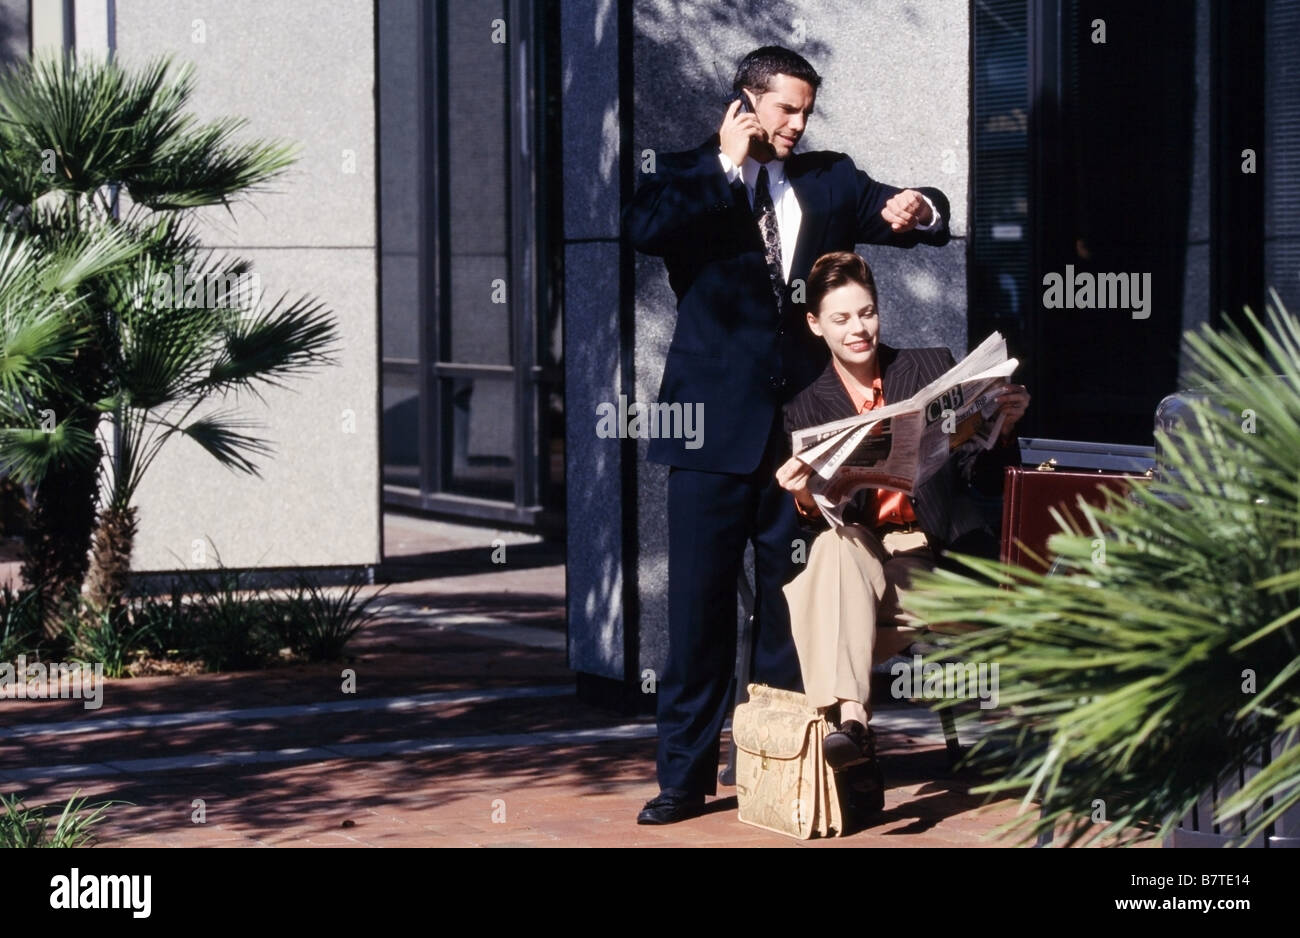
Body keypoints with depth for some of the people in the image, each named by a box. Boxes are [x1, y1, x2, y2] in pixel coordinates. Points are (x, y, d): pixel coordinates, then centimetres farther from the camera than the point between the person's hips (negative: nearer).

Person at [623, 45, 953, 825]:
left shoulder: (829, 178, 12)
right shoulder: (690, 176, 3)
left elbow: (921, 217, 8)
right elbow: (644, 228, -17)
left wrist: (918, 208, -15)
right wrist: (726, 166, -13)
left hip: (801, 419, 3)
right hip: (715, 423, -2)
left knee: (794, 599, 7)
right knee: (699, 601, 0)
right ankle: (687, 774, 7)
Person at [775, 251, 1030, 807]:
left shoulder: (934, 370, 9)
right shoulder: (807, 410, 12)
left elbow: (985, 481, 7)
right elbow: (821, 522, 4)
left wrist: (1003, 428, -13)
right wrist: (806, 499, -19)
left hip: (934, 557, -1)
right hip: (860, 548, 1)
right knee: (834, 546, -36)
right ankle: (852, 721, -47)